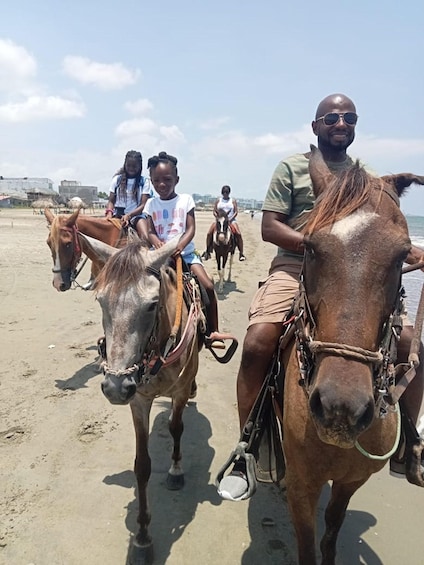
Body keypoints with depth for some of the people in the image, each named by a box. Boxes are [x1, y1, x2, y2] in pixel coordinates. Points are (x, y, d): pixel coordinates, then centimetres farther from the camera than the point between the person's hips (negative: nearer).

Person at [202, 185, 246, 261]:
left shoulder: (233, 200, 7)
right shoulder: (218, 200, 11)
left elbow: (236, 212, 1)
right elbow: (214, 211, 9)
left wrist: (230, 219, -14)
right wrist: (218, 217, -10)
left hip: (231, 220, -1)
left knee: (238, 234, -23)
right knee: (209, 234, -16)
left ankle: (241, 254, -16)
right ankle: (207, 252, -3)